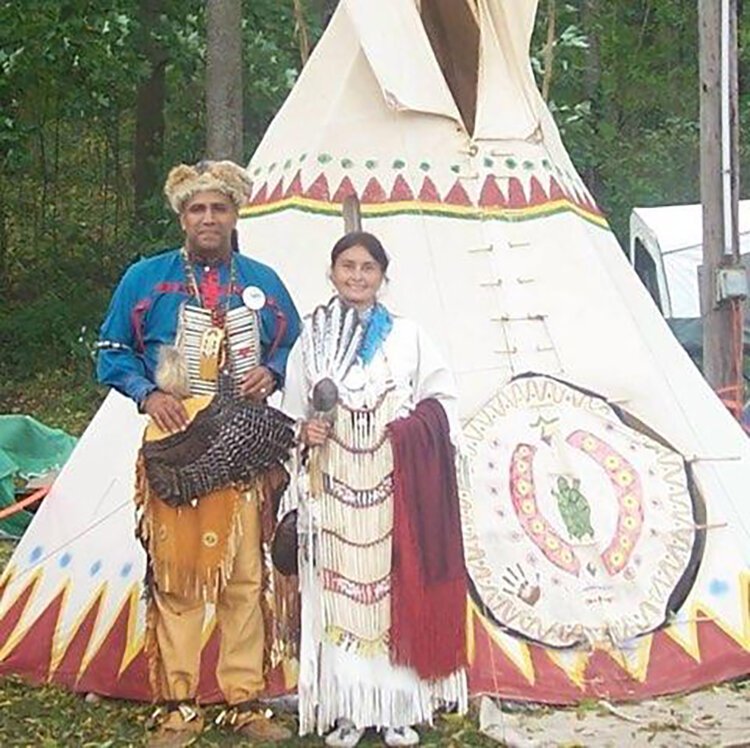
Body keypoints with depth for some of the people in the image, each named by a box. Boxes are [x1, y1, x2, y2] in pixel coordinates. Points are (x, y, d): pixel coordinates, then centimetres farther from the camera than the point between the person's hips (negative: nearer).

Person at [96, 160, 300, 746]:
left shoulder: (263, 282, 11)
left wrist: (270, 372, -2)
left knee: (245, 576, 3)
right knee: (175, 575, -2)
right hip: (175, 444, -2)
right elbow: (112, 353, 8)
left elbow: (293, 348, 19)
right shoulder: (145, 279, 5)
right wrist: (148, 393, -8)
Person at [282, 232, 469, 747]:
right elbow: (293, 414, 12)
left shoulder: (406, 336, 4)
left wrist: (418, 431, -7)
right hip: (334, 487, 1)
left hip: (396, 487, 0)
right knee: (339, 590, 2)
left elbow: (442, 396, 8)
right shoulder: (311, 339, 6)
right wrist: (304, 433, -7)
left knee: (397, 587, 2)